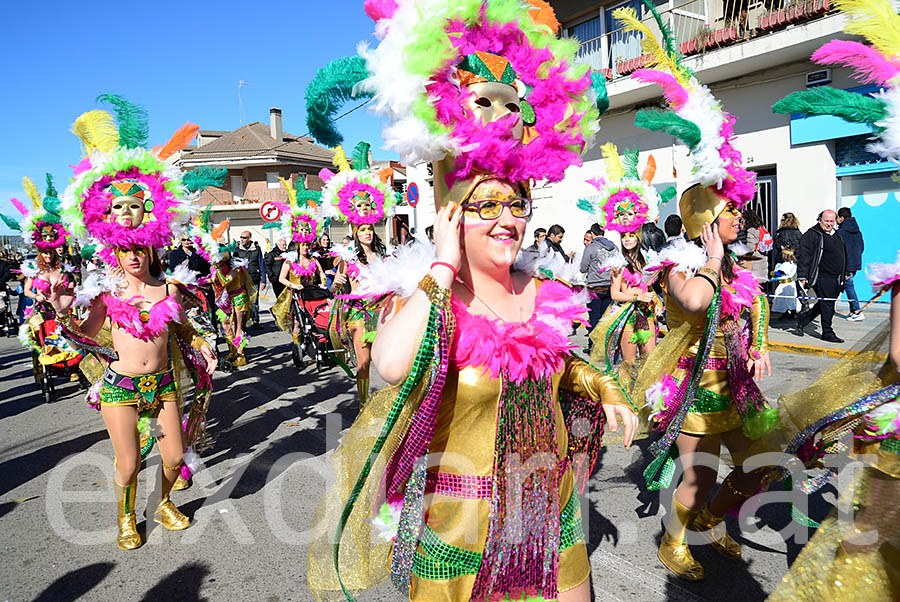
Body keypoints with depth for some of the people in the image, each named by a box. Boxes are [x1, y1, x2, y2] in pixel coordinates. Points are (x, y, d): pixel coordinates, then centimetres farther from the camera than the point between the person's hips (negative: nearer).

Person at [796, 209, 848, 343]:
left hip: (836, 279, 8)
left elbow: (843, 256, 30)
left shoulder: (837, 236, 19)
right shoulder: (812, 235, -8)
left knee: (826, 304, 10)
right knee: (826, 305, -5)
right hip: (822, 278, -8)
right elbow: (804, 256, -14)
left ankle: (802, 318, 27)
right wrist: (803, 276, -19)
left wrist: (845, 273, 27)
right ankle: (828, 333, 6)